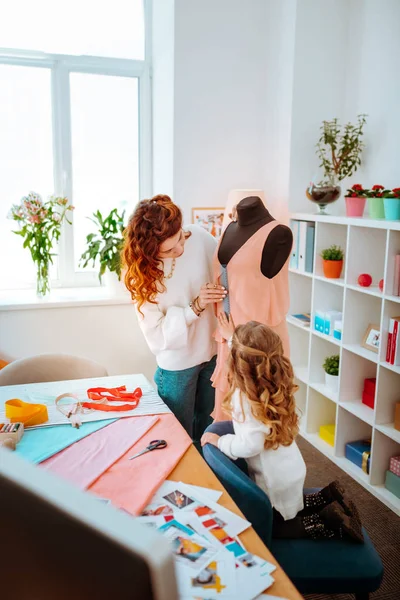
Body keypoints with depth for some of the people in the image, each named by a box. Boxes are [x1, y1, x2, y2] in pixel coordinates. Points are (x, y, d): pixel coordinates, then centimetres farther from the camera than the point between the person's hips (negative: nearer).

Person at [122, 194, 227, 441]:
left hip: (213, 351, 3)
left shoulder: (199, 236, -17)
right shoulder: (141, 272, -19)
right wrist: (195, 307, -31)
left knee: (205, 423, 26)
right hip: (177, 365, -3)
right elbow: (156, 335, -19)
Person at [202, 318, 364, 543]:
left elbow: (250, 445, -37)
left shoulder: (245, 398, -32)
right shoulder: (273, 381, -8)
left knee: (266, 530, 15)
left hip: (276, 480, -8)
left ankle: (329, 524, 3)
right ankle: (329, 500, 17)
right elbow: (250, 355, 13)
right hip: (291, 469, 8)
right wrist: (232, 338, 26)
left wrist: (220, 441, -21)